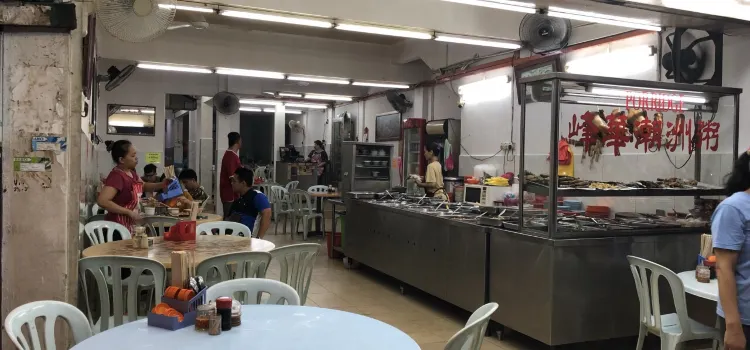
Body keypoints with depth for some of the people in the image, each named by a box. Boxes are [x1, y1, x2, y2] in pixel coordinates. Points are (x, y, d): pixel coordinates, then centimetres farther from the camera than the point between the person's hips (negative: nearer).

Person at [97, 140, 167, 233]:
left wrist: (162, 184, 5)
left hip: (129, 226, 9)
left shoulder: (131, 173, 6)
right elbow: (102, 201, -31)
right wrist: (129, 212, -26)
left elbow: (143, 186, 24)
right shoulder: (117, 176, -21)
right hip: (117, 227, -9)